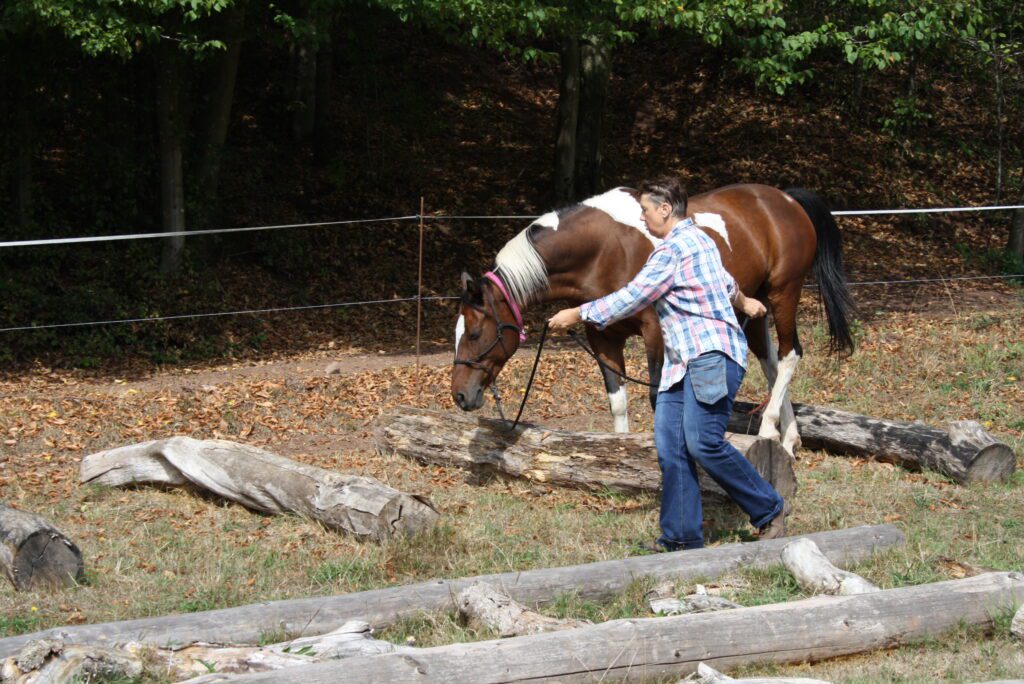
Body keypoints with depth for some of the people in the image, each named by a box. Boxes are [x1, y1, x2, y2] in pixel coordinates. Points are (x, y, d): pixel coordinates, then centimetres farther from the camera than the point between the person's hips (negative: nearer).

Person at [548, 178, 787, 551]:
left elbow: (631, 298, -12)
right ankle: (681, 538, 0)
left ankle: (769, 511, -3)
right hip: (682, 363, 11)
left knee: (704, 443, -17)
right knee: (670, 447, 1)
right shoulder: (698, 240, 21)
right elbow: (725, 281, 40)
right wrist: (743, 301, 60)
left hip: (711, 356, -11)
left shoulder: (674, 248, -12)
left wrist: (577, 314, -4)